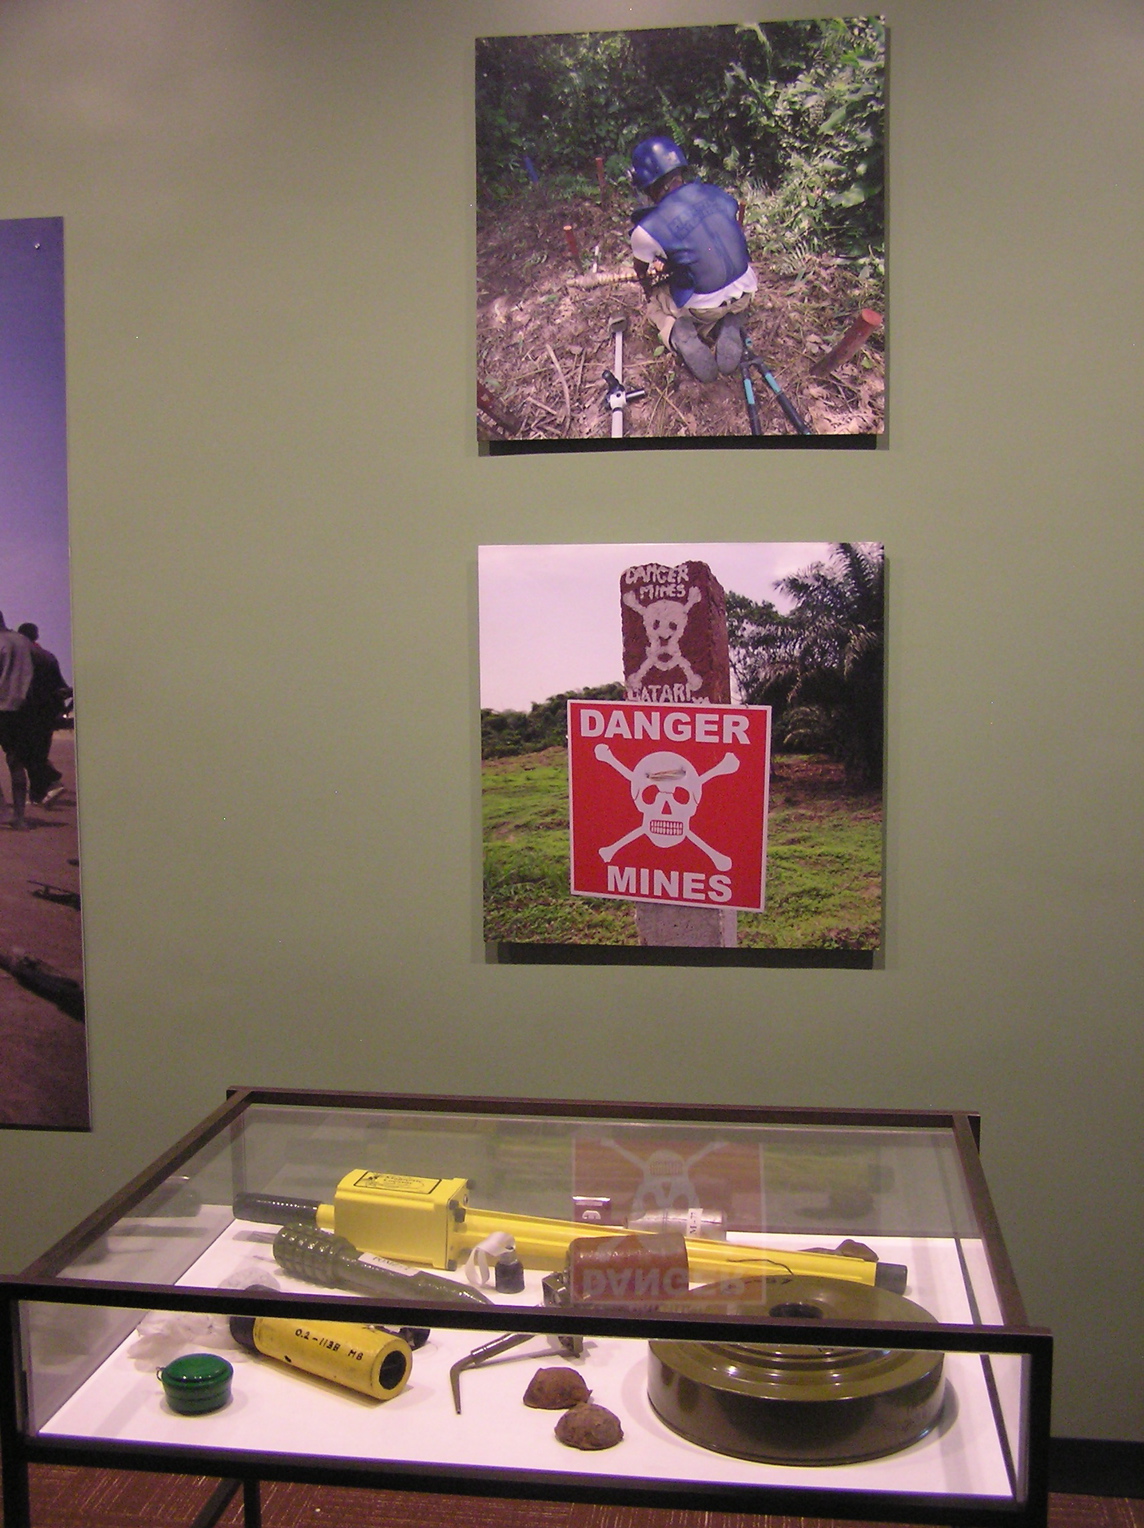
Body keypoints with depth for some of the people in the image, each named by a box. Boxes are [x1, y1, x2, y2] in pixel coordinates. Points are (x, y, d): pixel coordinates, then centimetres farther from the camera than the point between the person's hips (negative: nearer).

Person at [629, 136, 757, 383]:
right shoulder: (717, 193, -4)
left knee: (654, 301, 26)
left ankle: (678, 333, -5)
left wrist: (647, 285, 30)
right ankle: (729, 327, 9)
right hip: (744, 292, 4)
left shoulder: (648, 230, -17)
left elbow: (641, 271, 4)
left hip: (703, 306, -4)